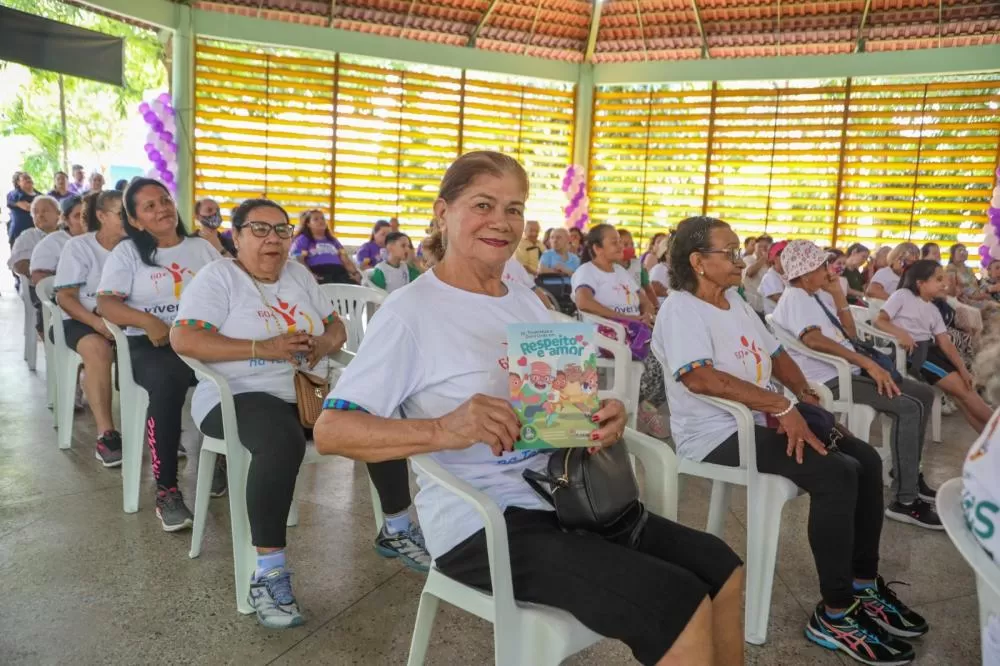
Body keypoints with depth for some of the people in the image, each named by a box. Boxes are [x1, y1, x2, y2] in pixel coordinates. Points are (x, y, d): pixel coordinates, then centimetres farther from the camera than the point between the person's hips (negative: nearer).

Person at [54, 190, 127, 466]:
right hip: (83, 319, -2)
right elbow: (64, 297, -7)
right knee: (99, 349, -36)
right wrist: (98, 323, -22)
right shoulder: (78, 246, -2)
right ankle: (106, 435, -33)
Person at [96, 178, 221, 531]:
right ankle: (166, 490, -26)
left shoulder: (202, 248, 18)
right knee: (168, 383, -38)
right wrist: (147, 321, -20)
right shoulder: (127, 252, 9)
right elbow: (106, 303, -2)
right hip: (150, 344, -2)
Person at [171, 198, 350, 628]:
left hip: (308, 393, 6)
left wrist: (323, 343, -7)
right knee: (283, 440, -39)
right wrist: (263, 348, -23)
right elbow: (183, 340, -15)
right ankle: (269, 572, -32)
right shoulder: (217, 276, -2)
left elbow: (337, 326, 19)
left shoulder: (298, 274, 16)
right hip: (240, 398, -6)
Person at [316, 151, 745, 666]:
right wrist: (444, 430, -34)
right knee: (680, 605, -17)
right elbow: (330, 430, -18)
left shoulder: (526, 302, 11)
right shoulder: (412, 311, -12)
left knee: (720, 570, 6)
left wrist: (601, 420, -7)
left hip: (561, 497, 8)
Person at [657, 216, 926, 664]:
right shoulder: (681, 308, -15)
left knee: (865, 460, 1)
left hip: (762, 420, 10)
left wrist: (803, 393, 2)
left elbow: (775, 354, 22)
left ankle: (864, 584, 13)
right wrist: (782, 405, -29)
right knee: (835, 474, -23)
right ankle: (835, 615, -10)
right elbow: (699, 378, -30)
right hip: (717, 433, -9)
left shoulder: (735, 301, 14)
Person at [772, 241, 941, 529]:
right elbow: (814, 340, -29)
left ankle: (909, 476, 21)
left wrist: (838, 293, 6)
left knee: (924, 394, 11)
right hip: (829, 379, -10)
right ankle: (905, 501, -18)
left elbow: (850, 333, 16)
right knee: (908, 407, -22)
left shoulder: (819, 295, 17)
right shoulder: (794, 298, -13)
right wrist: (867, 363, -31)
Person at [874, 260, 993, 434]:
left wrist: (963, 369, -4)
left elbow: (945, 343, 9)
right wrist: (900, 333, -29)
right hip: (910, 350, -7)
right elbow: (879, 320, -10)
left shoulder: (933, 310, 19)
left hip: (930, 349, 7)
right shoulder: (903, 295, 0)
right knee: (961, 387, -13)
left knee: (964, 385, -9)